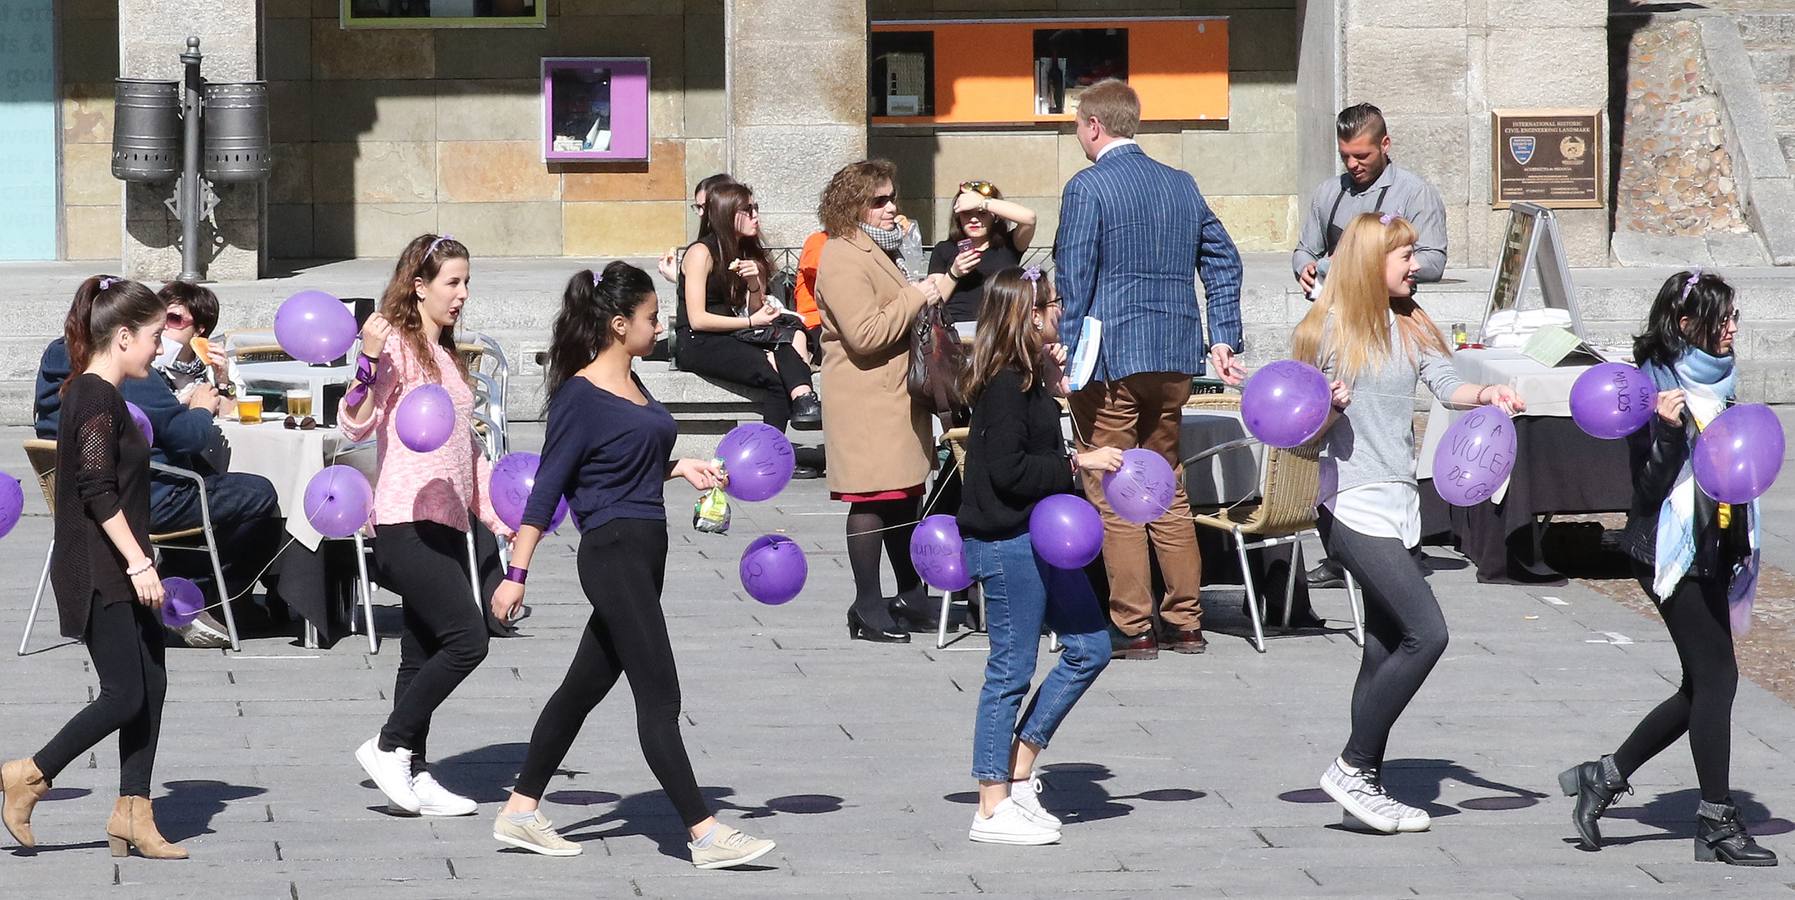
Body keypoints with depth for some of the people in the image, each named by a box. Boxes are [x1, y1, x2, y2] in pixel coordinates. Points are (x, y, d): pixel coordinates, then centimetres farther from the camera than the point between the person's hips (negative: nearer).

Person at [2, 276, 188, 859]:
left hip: (118, 575, 10)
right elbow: (98, 491, -22)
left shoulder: (96, 394, 15)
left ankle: (133, 815, 8)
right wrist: (139, 561, -23)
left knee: (151, 685, 6)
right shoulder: (97, 397, -15)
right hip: (97, 575, -10)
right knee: (124, 695, -9)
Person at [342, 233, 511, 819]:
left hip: (447, 524, 9)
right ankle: (389, 746, -5)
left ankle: (413, 774, 10)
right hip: (407, 522, -9)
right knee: (467, 638, -15)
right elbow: (355, 426, -18)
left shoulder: (447, 356, 20)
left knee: (427, 651, 8)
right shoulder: (396, 345, -8)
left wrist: (496, 514, 22)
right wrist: (368, 364, -31)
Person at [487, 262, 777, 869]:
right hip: (612, 551, -9)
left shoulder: (631, 385, 13)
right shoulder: (582, 396, -12)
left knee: (587, 683, 14)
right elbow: (547, 488, -12)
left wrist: (681, 468, 9)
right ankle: (704, 835, -9)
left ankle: (520, 812, 22)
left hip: (643, 553, 9)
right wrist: (516, 574, -12)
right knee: (659, 696, -9)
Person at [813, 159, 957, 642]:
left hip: (894, 395, 10)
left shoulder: (875, 251, 20)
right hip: (865, 399, -10)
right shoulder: (842, 260, -14)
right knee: (873, 499, -9)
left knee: (904, 497, 13)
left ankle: (912, 598, 21)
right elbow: (866, 334, -23)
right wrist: (916, 298, -16)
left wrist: (930, 291, 19)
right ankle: (869, 608, -5)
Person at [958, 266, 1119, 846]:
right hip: (1007, 542, -10)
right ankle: (993, 809, 3)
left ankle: (1019, 772, 17)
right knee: (1012, 669, -4)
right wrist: (1077, 462, -19)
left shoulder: (1029, 378, 12)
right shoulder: (1004, 384, -17)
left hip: (1040, 537, 10)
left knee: (1089, 646, 11)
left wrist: (1054, 391, 18)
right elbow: (1008, 470, -23)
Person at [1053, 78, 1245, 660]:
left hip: (1109, 362, -6)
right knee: (1168, 491, 15)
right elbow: (1223, 260, 12)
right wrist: (1223, 338, 14)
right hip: (1175, 360, 6)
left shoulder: (1087, 188, -10)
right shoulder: (1183, 185, 10)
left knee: (1113, 498, 0)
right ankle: (1185, 623, 15)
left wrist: (1065, 356, -9)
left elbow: (1072, 281, -13)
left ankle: (1133, 628, -1)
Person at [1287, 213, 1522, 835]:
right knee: (1426, 633, -16)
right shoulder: (1327, 331, -6)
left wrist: (1485, 394, -20)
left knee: (1386, 648, 10)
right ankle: (1353, 768, -7)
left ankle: (1364, 791, 17)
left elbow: (1448, 386, 0)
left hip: (1398, 503, 8)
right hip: (1353, 504, -8)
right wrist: (1327, 407, -23)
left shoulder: (1412, 329, 12)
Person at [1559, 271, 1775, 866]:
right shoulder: (1655, 390, -13)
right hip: (1671, 553, -9)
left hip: (1711, 552, 9)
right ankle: (1717, 822, -2)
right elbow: (1650, 486, -17)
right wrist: (1668, 431, -31)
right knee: (1715, 677, -8)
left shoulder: (1717, 383, 12)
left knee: (1704, 687, 9)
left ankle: (1604, 777, 18)